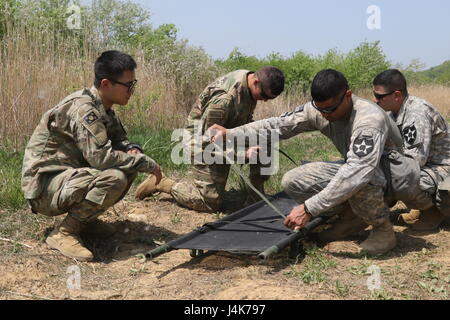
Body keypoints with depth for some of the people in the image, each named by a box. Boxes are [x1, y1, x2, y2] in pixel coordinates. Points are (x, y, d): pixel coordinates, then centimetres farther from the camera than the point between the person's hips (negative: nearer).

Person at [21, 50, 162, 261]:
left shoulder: (104, 109, 7)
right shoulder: (82, 109, -22)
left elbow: (119, 141, 17)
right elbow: (101, 157, -31)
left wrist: (133, 150, -7)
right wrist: (148, 164, -21)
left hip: (68, 176, 9)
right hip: (43, 186, -9)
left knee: (130, 163, 0)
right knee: (114, 178, -30)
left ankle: (85, 219, 8)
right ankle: (63, 233, -16)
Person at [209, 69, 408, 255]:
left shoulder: (370, 119, -34)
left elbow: (357, 171, -44)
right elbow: (279, 125, -5)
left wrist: (309, 208, -47)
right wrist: (230, 134, -15)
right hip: (350, 167, 7)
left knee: (360, 179, -43)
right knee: (291, 181, -10)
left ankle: (382, 226, -13)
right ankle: (353, 216, 4)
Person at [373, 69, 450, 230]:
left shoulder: (417, 113, -26)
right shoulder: (394, 111, 3)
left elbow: (417, 157, -31)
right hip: (425, 165, 10)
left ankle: (435, 209, -2)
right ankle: (424, 206, 11)